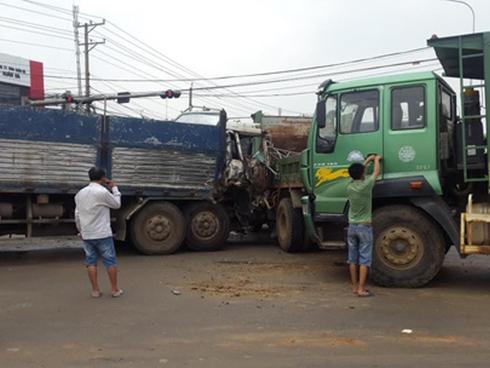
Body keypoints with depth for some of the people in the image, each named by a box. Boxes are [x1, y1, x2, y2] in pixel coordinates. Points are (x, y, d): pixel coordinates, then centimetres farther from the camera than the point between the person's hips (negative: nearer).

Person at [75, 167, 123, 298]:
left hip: (86, 234, 6)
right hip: (102, 234, -6)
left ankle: (95, 290, 12)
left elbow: (77, 215, 13)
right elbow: (117, 204, 1)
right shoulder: (103, 192, -13)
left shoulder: (80, 193, 8)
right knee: (110, 261, 4)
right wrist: (114, 188, 9)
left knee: (91, 262, 10)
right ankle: (115, 289, 9)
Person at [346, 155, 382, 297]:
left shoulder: (350, 187, 1)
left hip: (352, 227, 5)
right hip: (364, 227, -5)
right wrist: (377, 160, 25)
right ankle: (361, 289, -3)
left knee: (353, 259, 10)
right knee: (364, 259, -2)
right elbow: (376, 172, 5)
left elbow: (357, 173, 21)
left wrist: (367, 160, 32)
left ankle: (354, 286, 17)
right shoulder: (366, 185, -13)